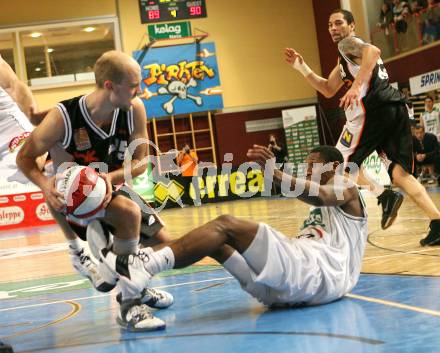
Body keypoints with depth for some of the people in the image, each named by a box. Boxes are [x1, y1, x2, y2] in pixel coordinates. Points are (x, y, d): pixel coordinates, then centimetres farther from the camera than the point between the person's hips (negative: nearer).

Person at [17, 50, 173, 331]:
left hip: (111, 187, 6)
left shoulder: (135, 110, -17)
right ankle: (129, 305, -22)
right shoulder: (64, 117, -27)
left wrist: (111, 177, -30)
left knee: (162, 241, 7)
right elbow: (25, 157, -16)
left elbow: (140, 163, -10)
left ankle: (133, 287, 38)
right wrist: (45, 185, -36)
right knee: (129, 212, -34)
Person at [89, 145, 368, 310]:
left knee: (226, 226, -19)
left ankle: (142, 267, -34)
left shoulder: (347, 189, 10)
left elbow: (319, 195, -15)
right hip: (304, 277, 8)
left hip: (319, 275, -8)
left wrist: (275, 173, -32)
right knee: (217, 240, 0)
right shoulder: (321, 210, 39)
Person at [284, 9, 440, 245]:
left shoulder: (347, 44, 6)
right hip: (396, 108, 9)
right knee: (400, 174, 5)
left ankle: (384, 197, -16)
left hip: (374, 108, -9)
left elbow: (373, 51, -18)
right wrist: (301, 68, 31)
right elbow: (329, 90, 36)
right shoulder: (344, 60, 33)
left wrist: (356, 86, -27)